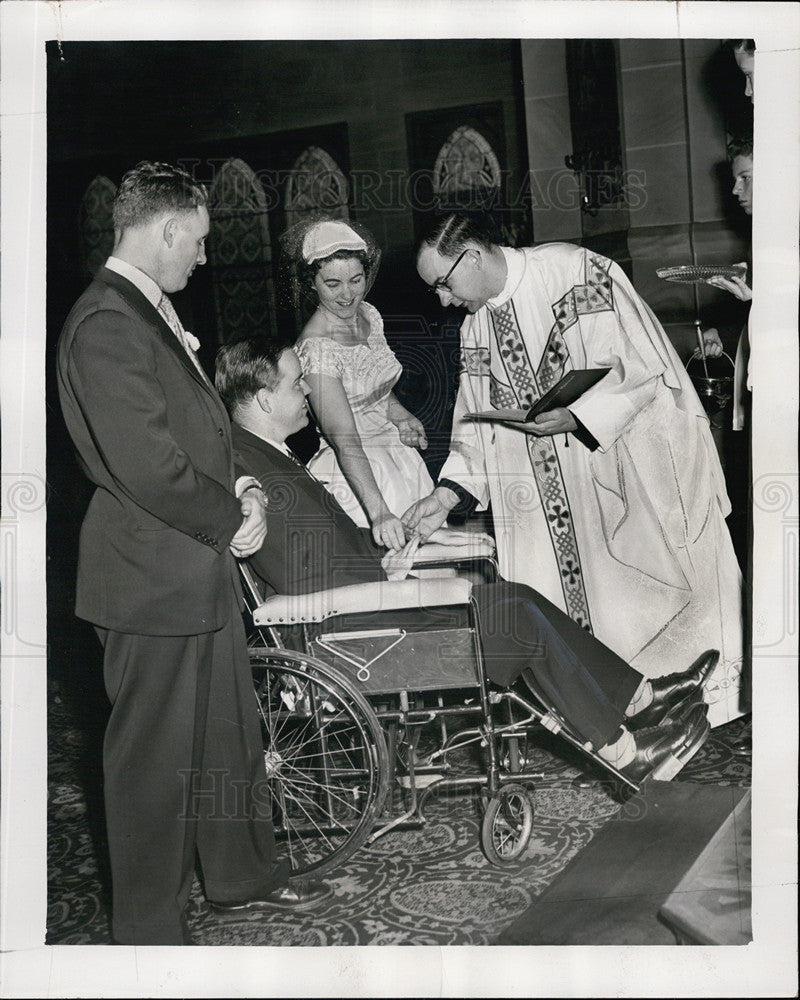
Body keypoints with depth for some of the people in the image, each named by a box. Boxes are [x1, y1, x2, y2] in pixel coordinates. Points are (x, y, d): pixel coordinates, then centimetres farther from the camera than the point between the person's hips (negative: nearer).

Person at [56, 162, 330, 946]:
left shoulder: (151, 313, 13)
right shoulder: (107, 323, -20)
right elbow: (147, 466, -26)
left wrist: (235, 487, 3)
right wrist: (232, 519, -13)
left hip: (198, 565, 10)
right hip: (153, 575, -10)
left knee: (228, 732, 21)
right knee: (155, 756, 3)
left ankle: (243, 874, 39)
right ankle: (149, 931, 20)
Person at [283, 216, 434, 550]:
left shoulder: (369, 315, 2)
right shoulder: (316, 348, -22)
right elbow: (345, 442, -30)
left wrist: (401, 416, 0)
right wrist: (378, 512, -40)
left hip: (401, 458, 8)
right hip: (357, 475, -8)